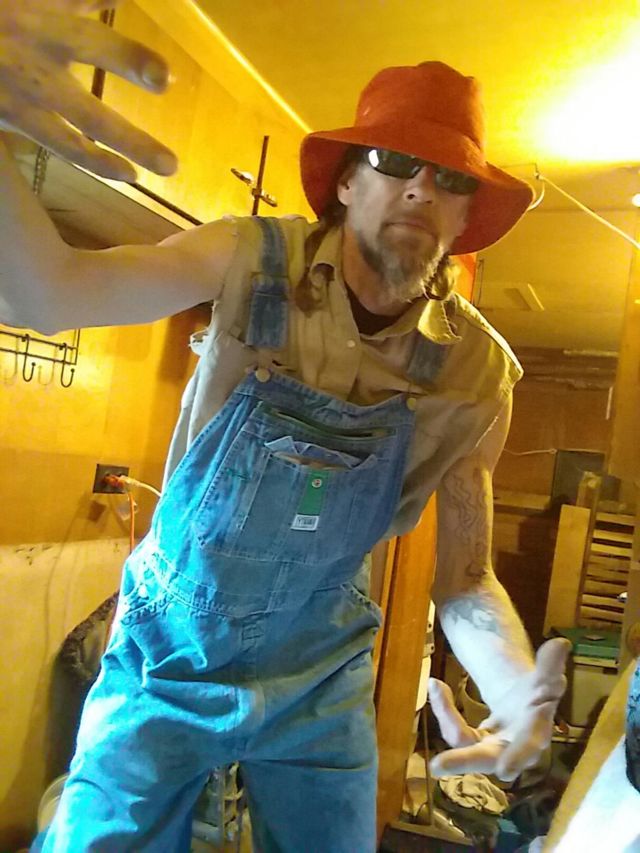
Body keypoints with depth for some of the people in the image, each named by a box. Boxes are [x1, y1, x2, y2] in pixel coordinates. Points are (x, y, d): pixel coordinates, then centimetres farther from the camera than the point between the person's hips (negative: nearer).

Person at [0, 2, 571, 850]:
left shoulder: (479, 371, -13)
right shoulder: (255, 262, -16)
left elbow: (465, 581, -9)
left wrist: (520, 693, -29)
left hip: (320, 682, 2)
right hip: (166, 654, -1)